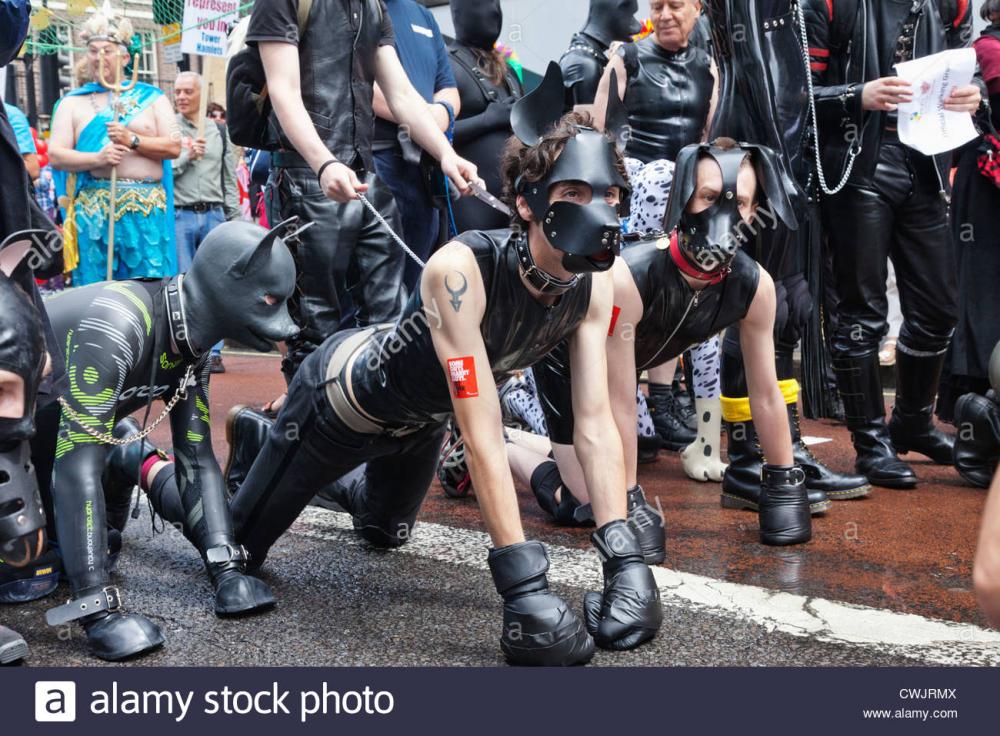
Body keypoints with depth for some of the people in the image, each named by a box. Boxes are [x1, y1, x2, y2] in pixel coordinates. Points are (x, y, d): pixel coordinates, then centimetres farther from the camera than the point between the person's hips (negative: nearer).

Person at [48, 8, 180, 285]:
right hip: (94, 208, 1)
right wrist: (97, 158, -12)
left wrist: (133, 140, -11)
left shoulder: (152, 97, 13)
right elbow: (55, 155, 4)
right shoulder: (72, 102, 14)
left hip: (147, 209, 0)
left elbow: (174, 146, 3)